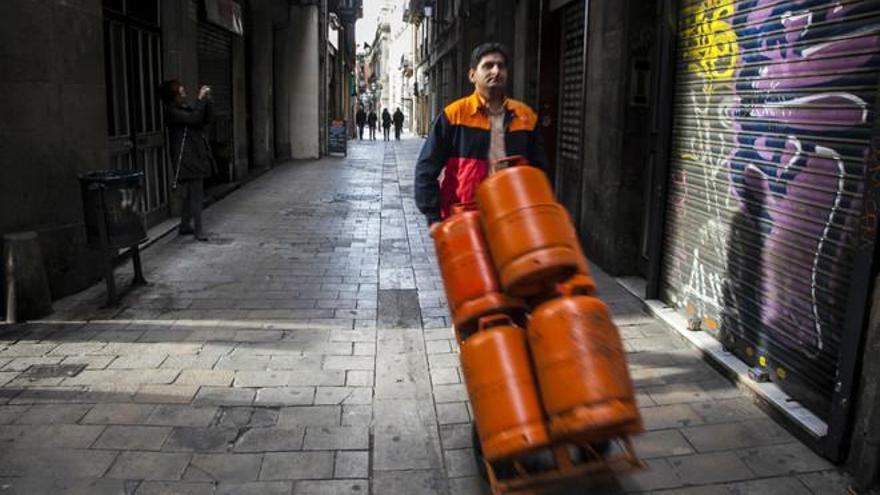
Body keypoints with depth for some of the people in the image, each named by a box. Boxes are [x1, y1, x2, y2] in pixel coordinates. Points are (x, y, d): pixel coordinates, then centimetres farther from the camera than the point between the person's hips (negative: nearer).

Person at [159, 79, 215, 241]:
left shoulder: (186, 106, 15)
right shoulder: (172, 111, -10)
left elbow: (207, 119, 9)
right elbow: (194, 119, -23)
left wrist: (207, 100, -2)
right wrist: (201, 99, -16)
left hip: (197, 155, 9)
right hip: (187, 158, -9)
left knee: (189, 193, 15)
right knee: (195, 194, -9)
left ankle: (185, 226, 25)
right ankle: (198, 230, -5)